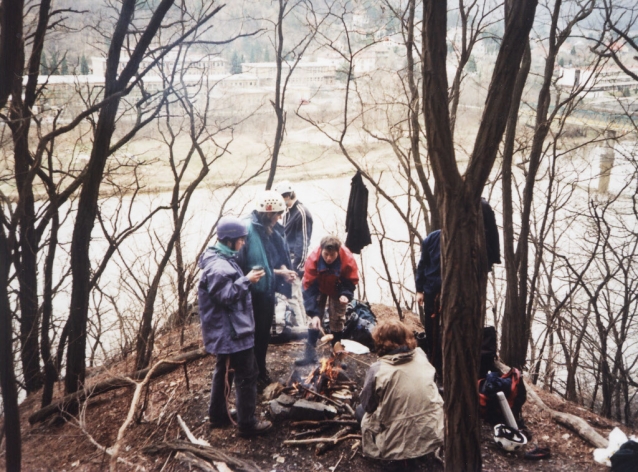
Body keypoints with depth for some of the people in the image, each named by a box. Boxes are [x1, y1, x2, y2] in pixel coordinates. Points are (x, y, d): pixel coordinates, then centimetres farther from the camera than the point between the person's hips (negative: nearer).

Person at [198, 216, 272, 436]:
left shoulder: (222, 260, 11)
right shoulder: (218, 266, -23)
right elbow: (226, 296, -25)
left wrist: (246, 279, 9)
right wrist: (247, 280, -20)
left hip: (225, 331, 11)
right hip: (232, 331, -11)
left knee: (224, 371, 21)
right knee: (246, 376, -2)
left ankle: (218, 415, 34)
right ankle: (247, 424, 8)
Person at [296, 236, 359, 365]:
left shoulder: (348, 258, -35)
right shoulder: (313, 259, -37)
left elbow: (352, 280, -20)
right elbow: (309, 287, -35)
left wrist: (346, 294, -41)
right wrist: (314, 313, -41)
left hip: (337, 289, 0)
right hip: (320, 288, 0)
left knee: (337, 320, 1)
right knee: (315, 318, -6)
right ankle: (310, 353, 2)